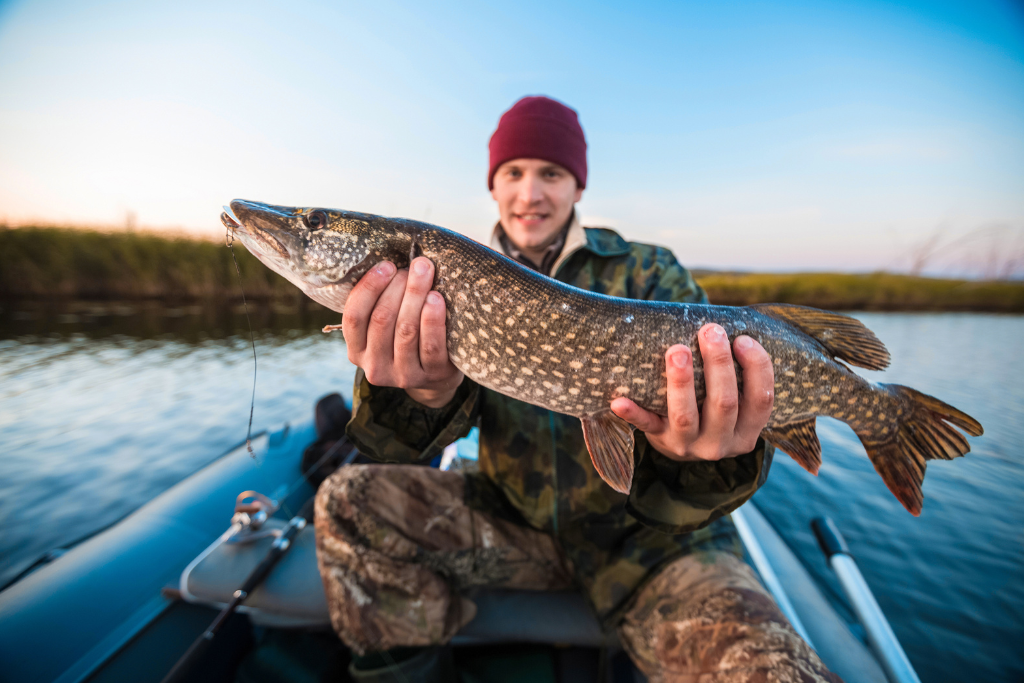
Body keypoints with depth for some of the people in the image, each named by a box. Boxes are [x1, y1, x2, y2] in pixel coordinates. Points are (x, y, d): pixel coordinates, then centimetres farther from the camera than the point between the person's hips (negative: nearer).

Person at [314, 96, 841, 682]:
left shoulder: (650, 273, -5)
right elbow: (406, 446, -10)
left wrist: (697, 453, -34)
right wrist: (428, 394, -33)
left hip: (647, 539, -2)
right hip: (513, 521, 3)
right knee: (349, 502, -13)